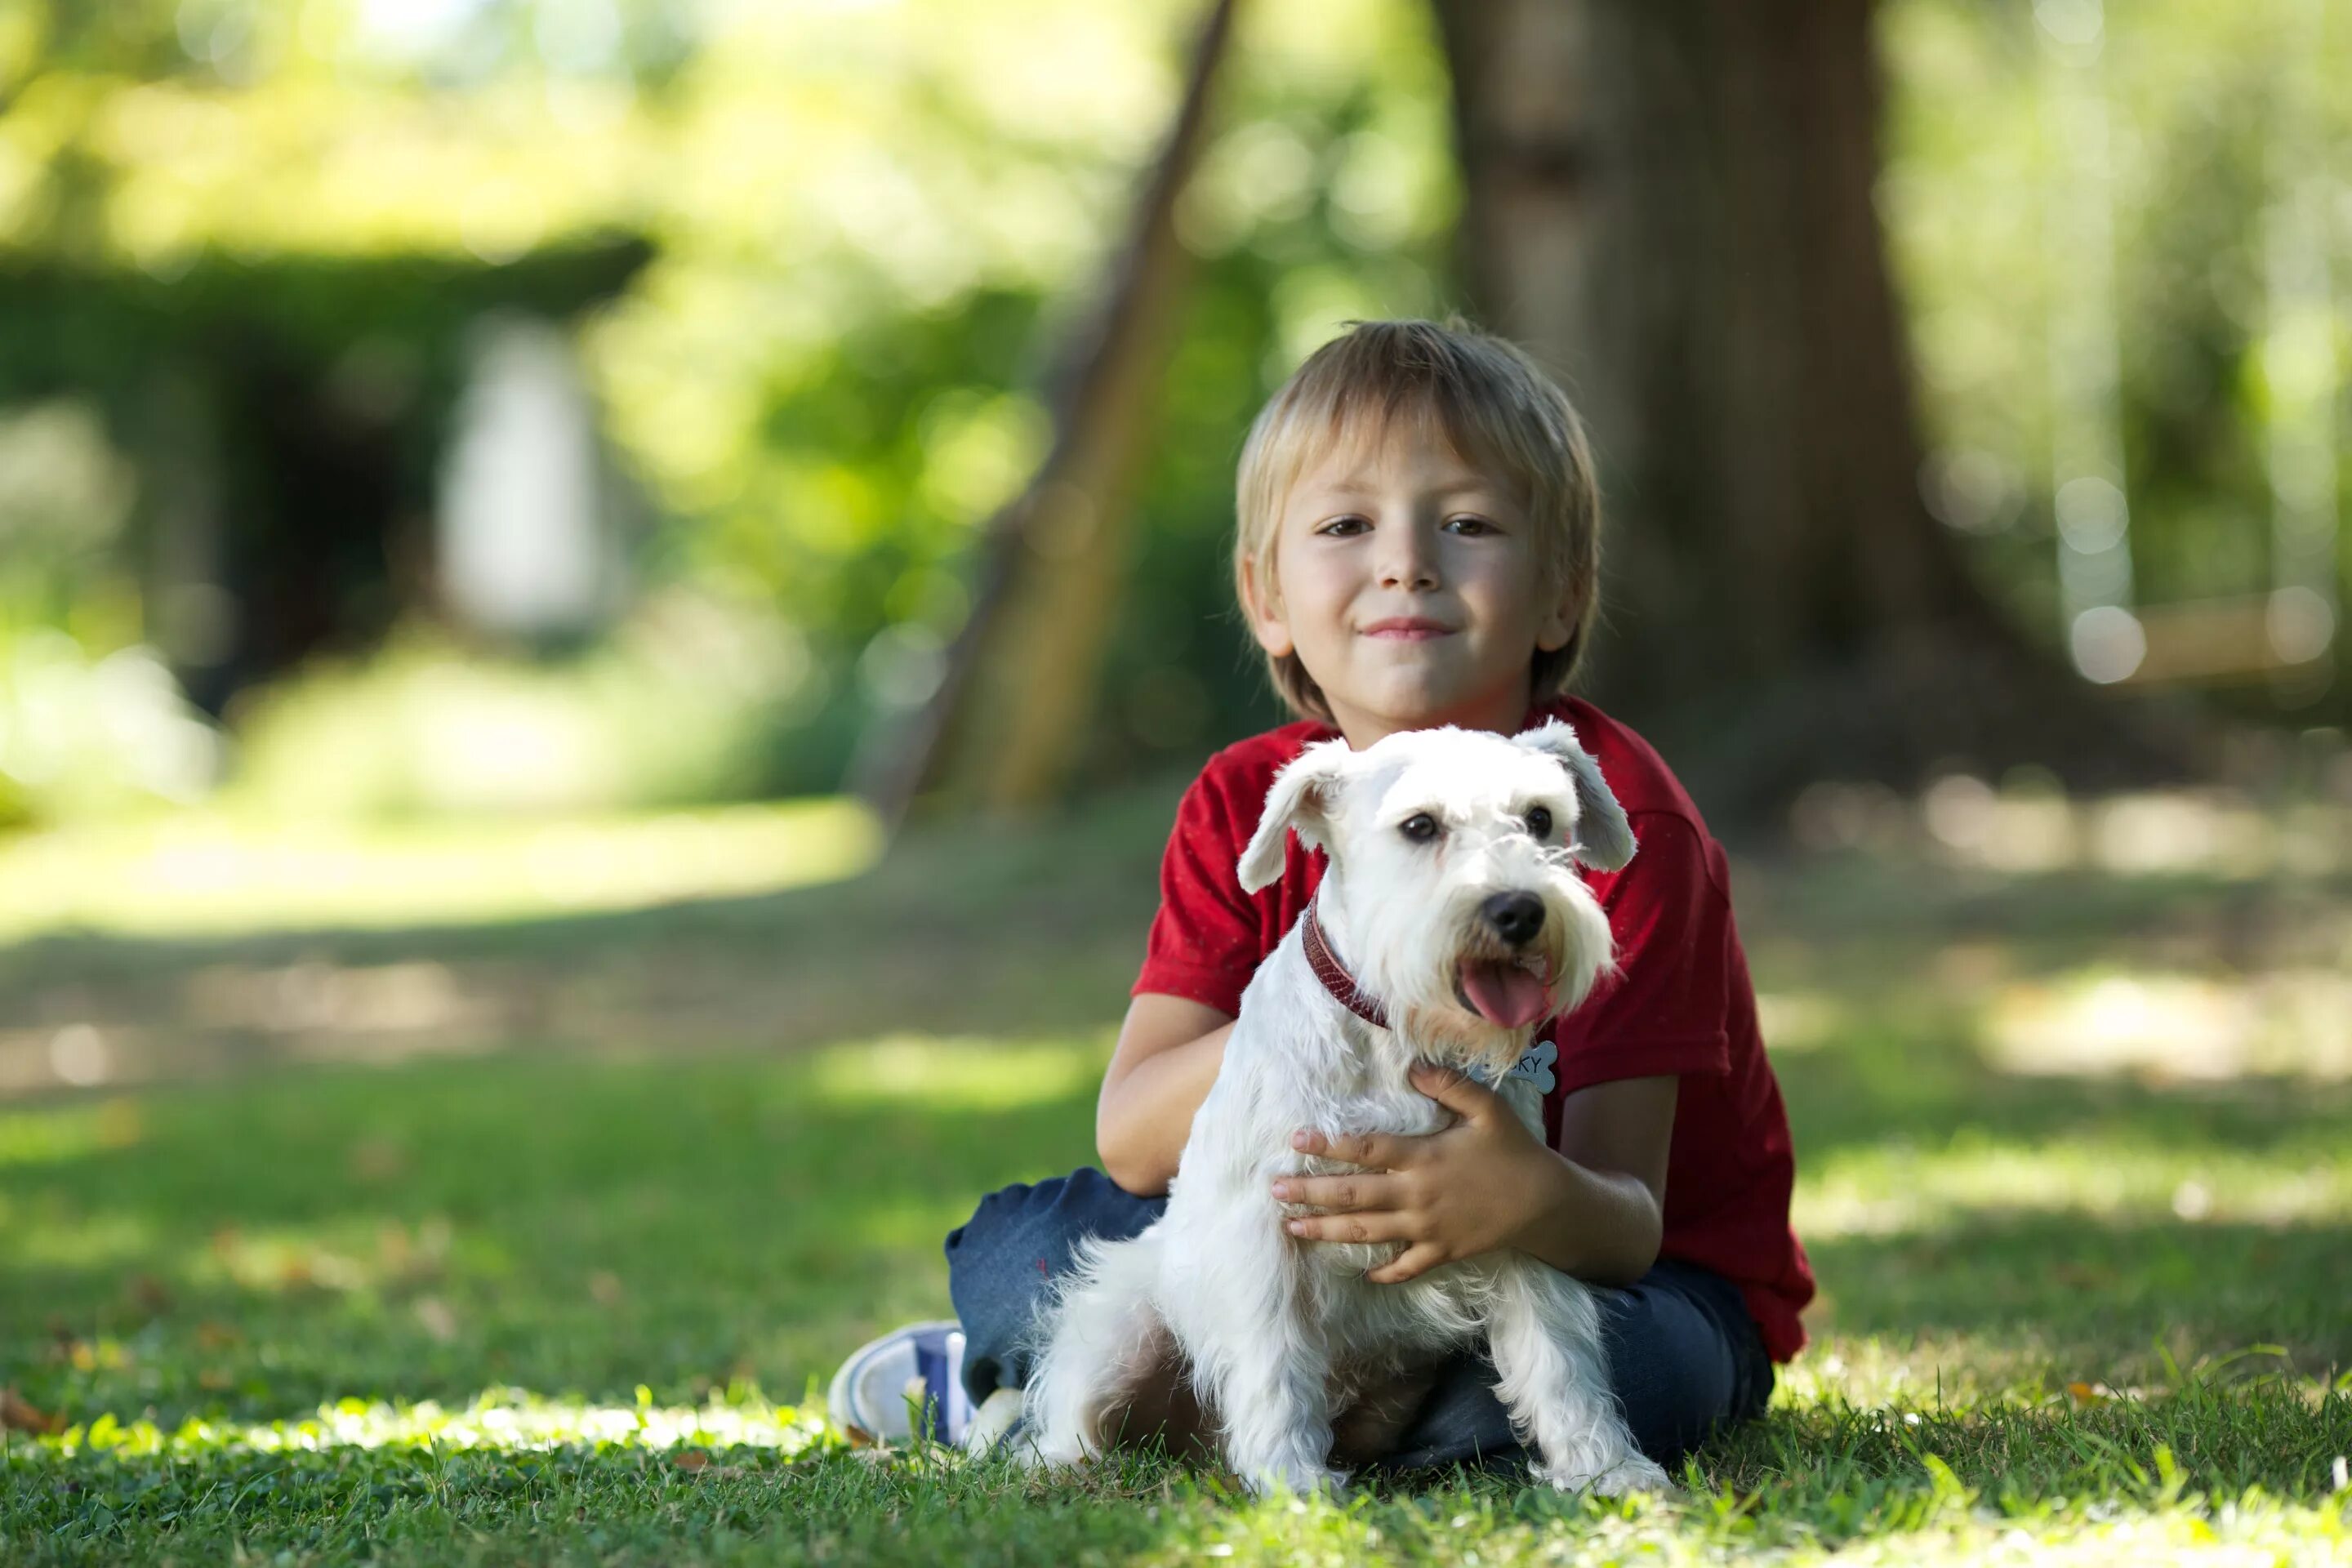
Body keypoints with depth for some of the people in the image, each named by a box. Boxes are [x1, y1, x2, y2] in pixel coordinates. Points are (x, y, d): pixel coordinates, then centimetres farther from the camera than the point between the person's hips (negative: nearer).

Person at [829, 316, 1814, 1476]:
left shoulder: (1616, 816, -21)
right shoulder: (1247, 807, -7)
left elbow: (1624, 1215, -27)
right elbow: (1131, 1140, -16)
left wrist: (1534, 1201, -52)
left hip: (1631, 1280, -2)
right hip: (1358, 1246, 2)